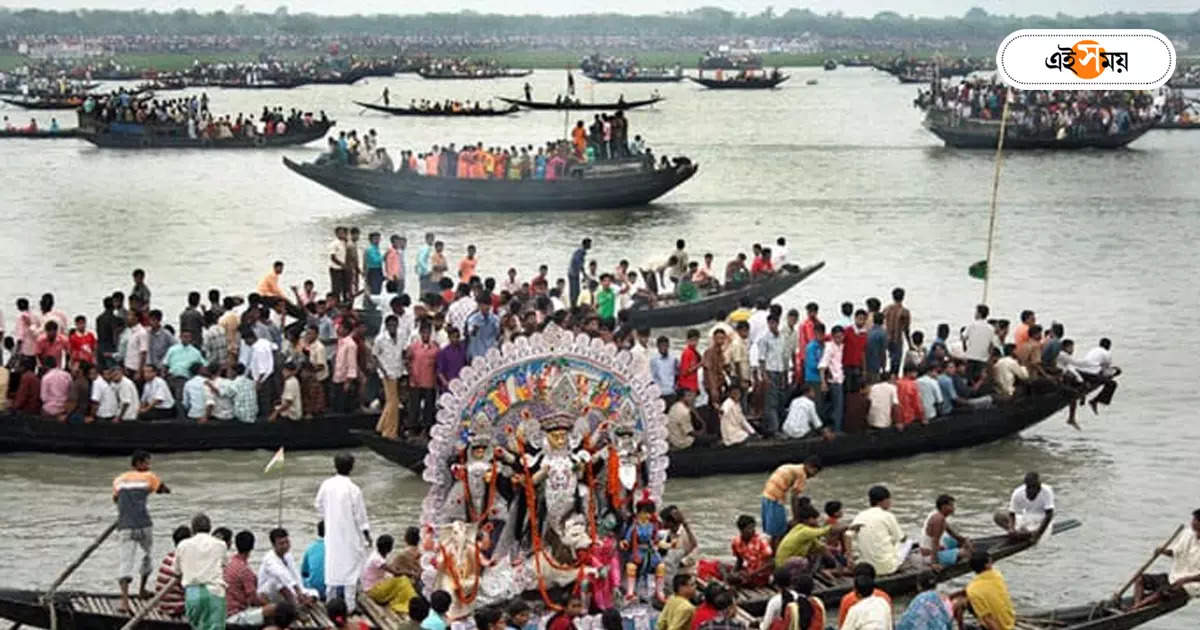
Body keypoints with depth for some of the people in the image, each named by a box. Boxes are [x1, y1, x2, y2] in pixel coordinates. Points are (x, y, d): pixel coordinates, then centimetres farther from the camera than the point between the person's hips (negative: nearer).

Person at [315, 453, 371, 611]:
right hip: (350, 534, -5)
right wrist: (366, 533, 0)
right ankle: (349, 603, 4)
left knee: (332, 565, 14)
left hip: (332, 532, 5)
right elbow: (360, 515, -12)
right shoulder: (353, 489, -18)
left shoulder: (326, 485, -4)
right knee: (350, 565, 3)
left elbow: (318, 505, 8)